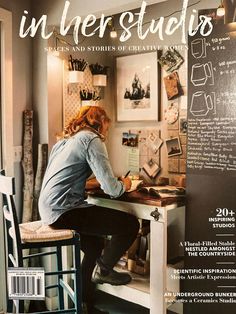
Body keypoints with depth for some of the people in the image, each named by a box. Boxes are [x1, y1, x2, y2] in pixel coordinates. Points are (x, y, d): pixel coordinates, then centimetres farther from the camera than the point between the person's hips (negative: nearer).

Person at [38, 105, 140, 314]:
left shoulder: (66, 139, 19)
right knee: (130, 224, -5)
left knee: (96, 247, 25)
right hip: (64, 210, -10)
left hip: (48, 209, 10)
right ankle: (103, 269, 14)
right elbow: (111, 188, -13)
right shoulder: (92, 139, -8)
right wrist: (124, 185, 7)